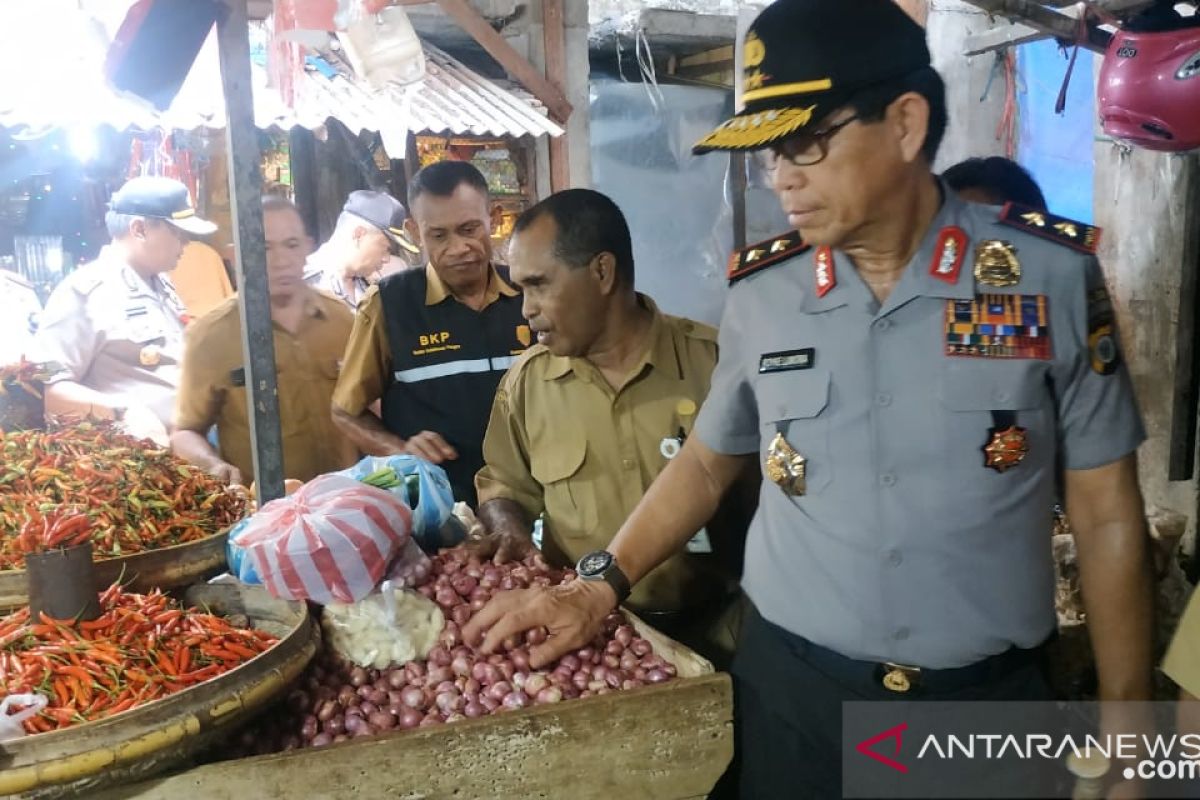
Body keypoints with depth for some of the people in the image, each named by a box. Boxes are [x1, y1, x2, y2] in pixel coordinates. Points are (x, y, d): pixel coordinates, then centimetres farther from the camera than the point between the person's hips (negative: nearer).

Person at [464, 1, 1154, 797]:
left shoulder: (1054, 277, -10)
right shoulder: (760, 292, -4)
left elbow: (1106, 516, -3)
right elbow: (706, 462, 8)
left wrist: (1125, 722, 0)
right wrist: (601, 583, -2)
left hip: (990, 697, -1)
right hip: (790, 688, 2)